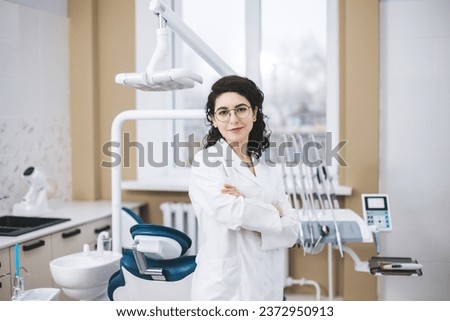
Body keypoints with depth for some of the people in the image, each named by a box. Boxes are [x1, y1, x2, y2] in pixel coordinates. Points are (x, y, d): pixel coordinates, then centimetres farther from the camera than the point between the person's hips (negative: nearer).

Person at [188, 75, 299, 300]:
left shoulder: (269, 172, 10)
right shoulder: (207, 161, -5)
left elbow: (291, 231, 1)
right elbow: (231, 212, -19)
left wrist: (247, 208, -14)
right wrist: (273, 213, -2)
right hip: (223, 288, -5)